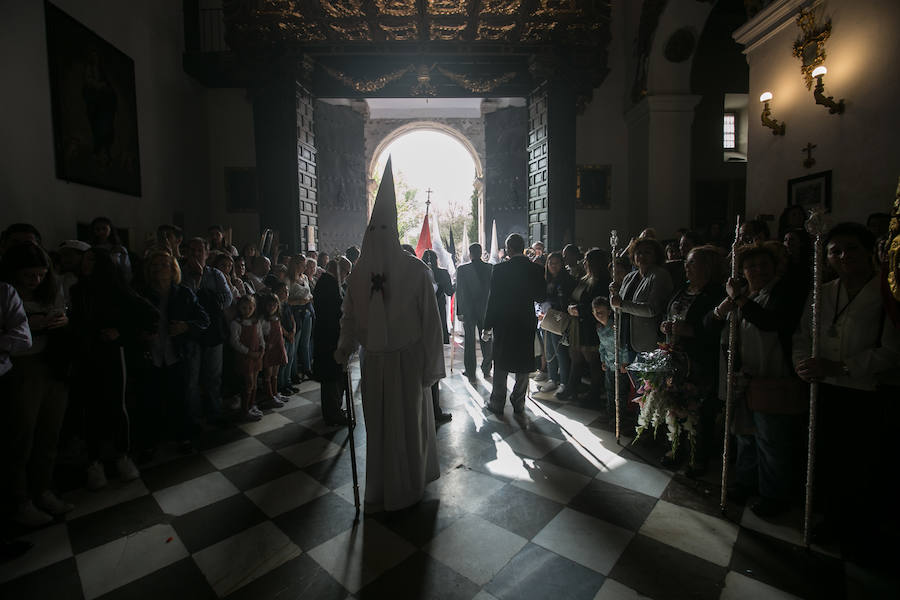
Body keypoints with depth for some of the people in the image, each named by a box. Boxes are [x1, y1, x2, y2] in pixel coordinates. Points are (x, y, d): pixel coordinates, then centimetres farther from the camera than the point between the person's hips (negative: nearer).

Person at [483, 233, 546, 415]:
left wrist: (488, 325, -4)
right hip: (527, 323, 3)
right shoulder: (536, 269, -3)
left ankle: (497, 403, 19)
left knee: (501, 365, 10)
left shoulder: (499, 269, -13)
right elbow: (540, 296, 4)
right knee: (524, 364, 14)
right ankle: (519, 403, 22)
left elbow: (493, 298, -11)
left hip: (503, 323, -2)